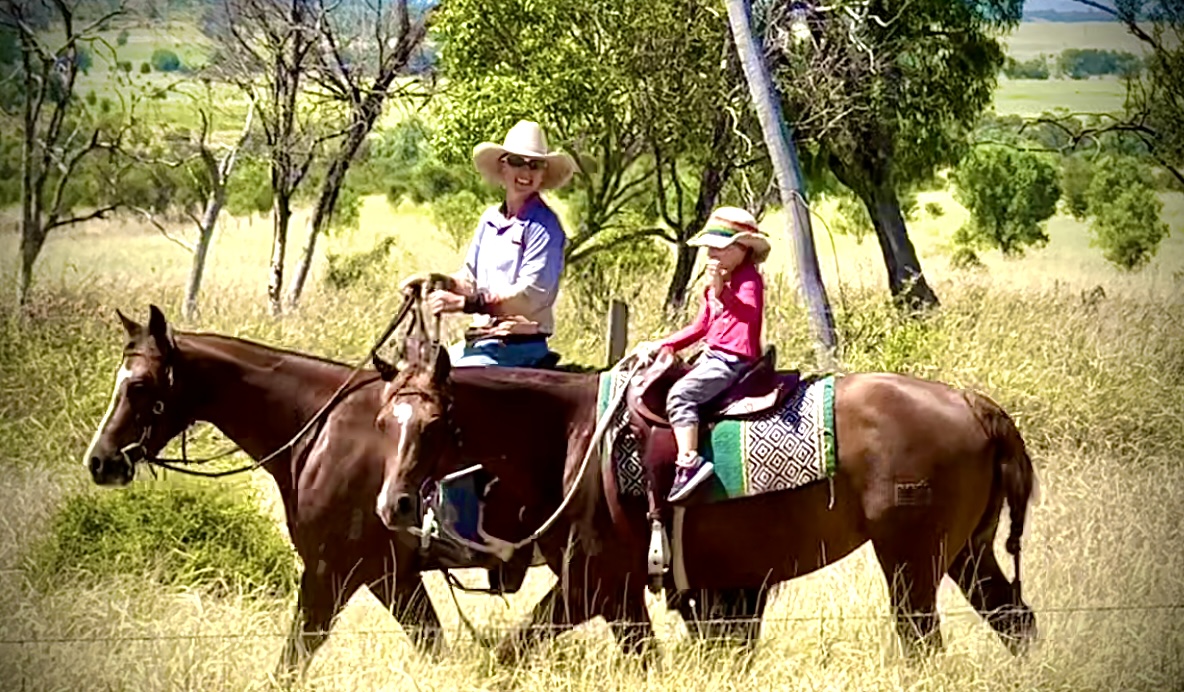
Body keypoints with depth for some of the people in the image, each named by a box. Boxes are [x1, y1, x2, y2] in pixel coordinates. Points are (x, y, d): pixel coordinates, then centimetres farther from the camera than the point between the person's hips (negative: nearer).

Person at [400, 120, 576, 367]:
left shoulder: (543, 225, -11)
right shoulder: (490, 219, 12)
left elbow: (530, 294, -19)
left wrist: (463, 303, -26)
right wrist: (437, 281, -2)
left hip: (517, 347, -8)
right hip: (478, 342, 8)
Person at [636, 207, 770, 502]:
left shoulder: (748, 279, -9)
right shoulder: (714, 283, 19)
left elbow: (750, 312, -29)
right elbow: (700, 327, 25)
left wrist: (721, 289, -39)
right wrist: (661, 345, 18)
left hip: (734, 360, -11)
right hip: (712, 356, 11)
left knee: (681, 393, -27)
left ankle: (689, 462, -35)